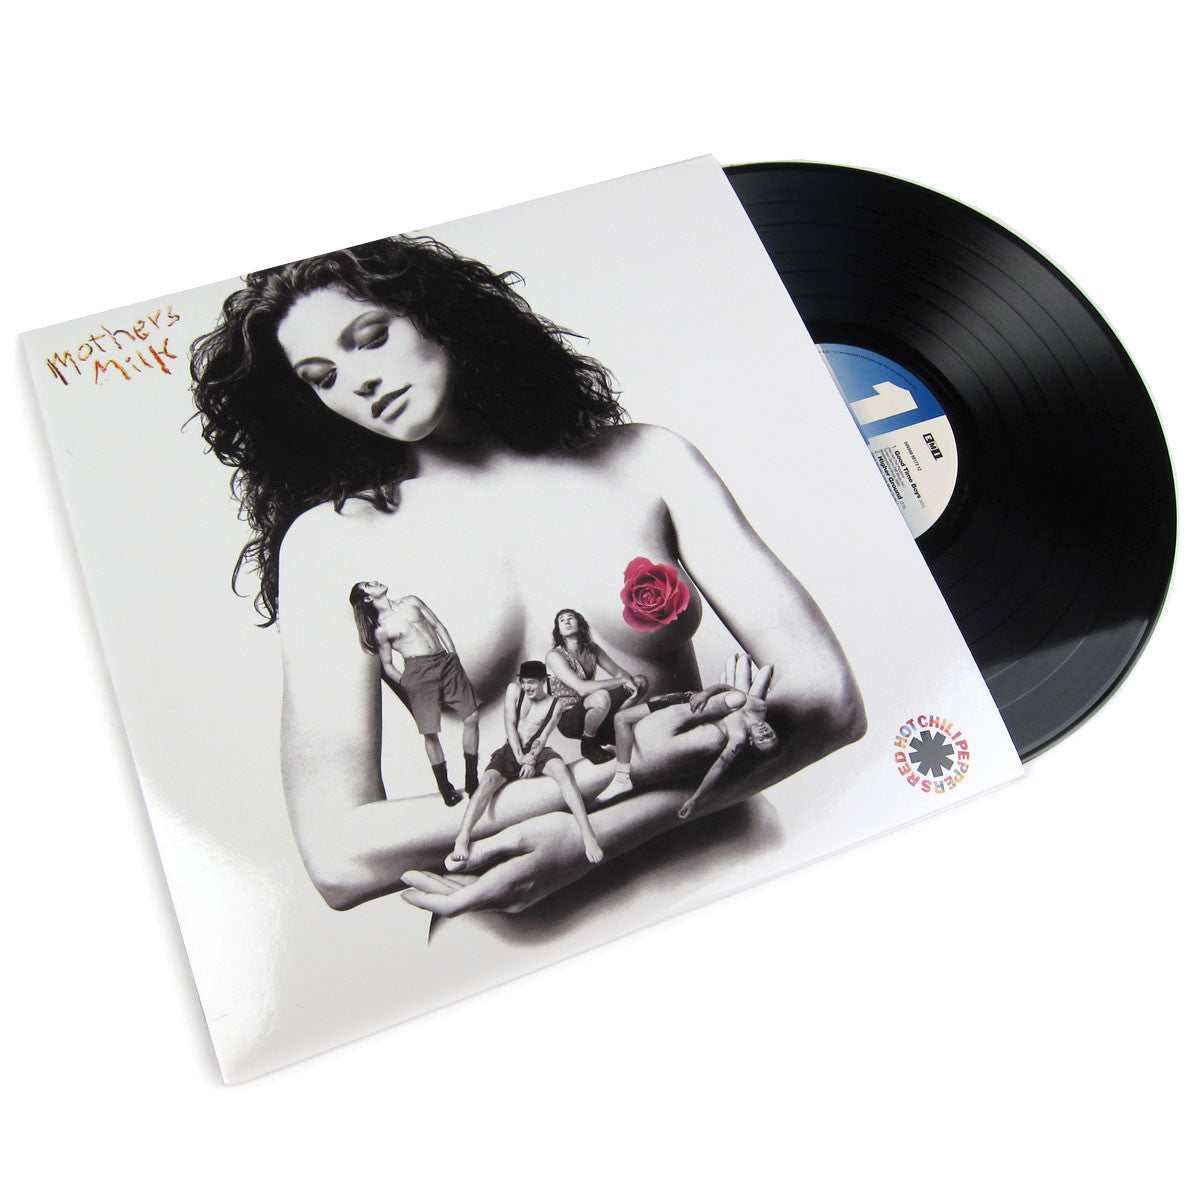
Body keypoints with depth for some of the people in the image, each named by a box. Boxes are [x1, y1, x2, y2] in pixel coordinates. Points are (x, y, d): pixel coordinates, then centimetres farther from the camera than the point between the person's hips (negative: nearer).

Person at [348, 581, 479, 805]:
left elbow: (438, 626, 15)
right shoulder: (381, 630, 3)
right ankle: (445, 788, 10)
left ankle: (472, 781, 8)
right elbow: (387, 665, 8)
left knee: (472, 717, -3)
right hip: (418, 671, -4)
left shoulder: (411, 602, 13)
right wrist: (406, 684, -3)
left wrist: (453, 655, 6)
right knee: (430, 732, -5)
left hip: (446, 661, 4)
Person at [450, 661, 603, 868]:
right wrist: (520, 756, -15)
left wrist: (531, 759, -21)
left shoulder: (554, 704, 5)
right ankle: (462, 839, -41)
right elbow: (510, 725, -3)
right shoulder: (514, 690, 5)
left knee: (560, 769, -34)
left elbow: (542, 738, -2)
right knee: (488, 781, -30)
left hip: (537, 752, -1)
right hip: (511, 750, 1)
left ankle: (587, 834, -44)